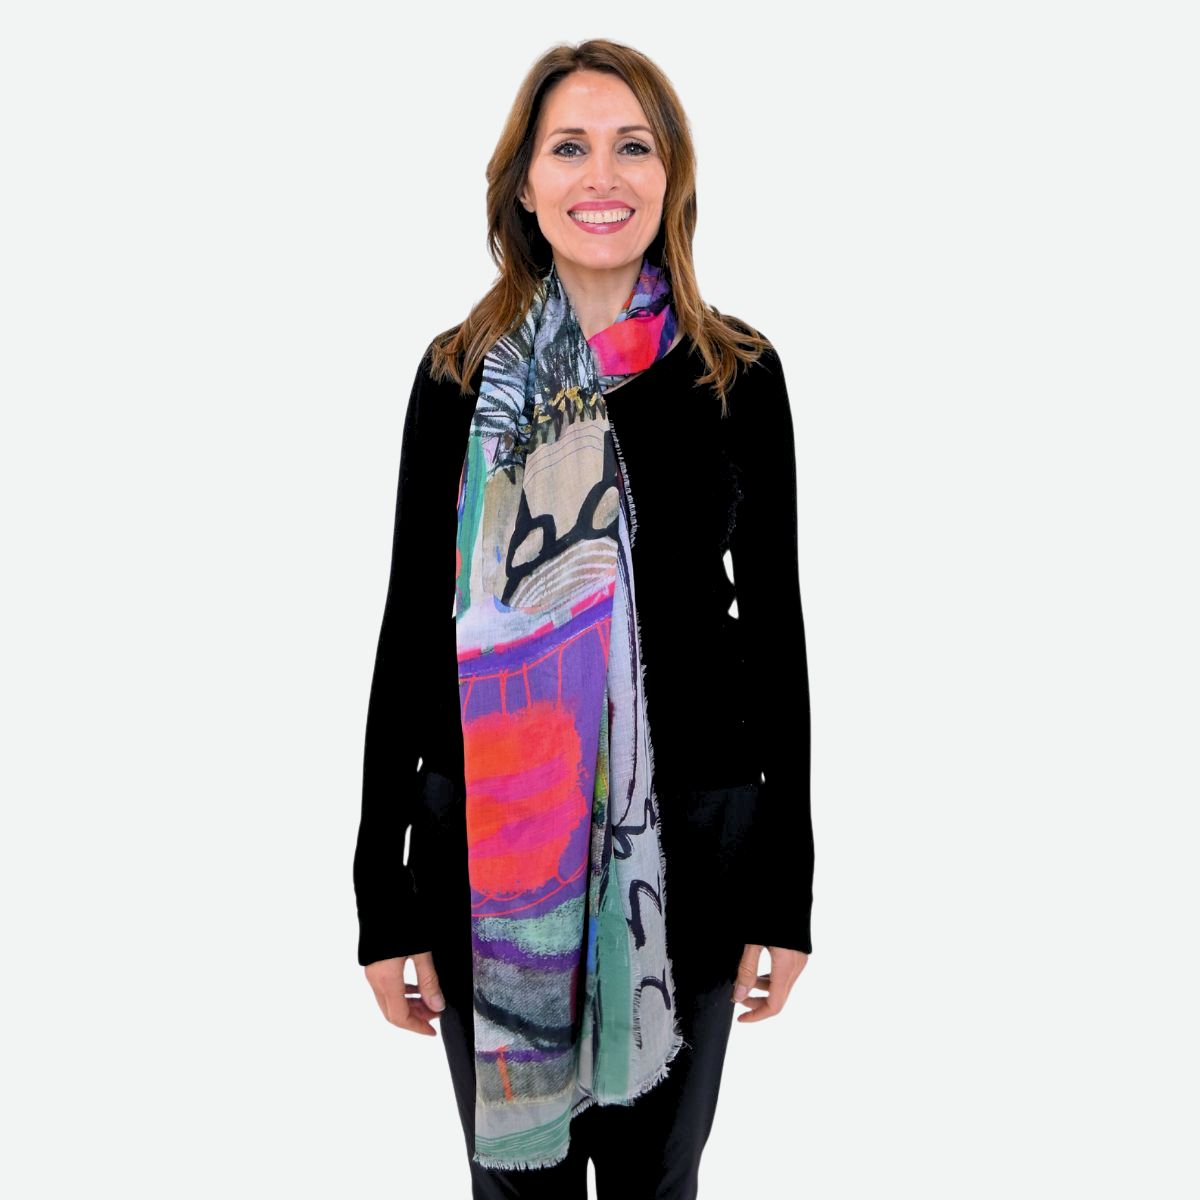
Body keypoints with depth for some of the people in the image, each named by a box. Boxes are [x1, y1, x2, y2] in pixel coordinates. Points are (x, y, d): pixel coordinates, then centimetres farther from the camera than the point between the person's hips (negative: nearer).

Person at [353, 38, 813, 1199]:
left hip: (688, 841, 0)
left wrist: (786, 891, 1)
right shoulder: (459, 375, 0)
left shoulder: (738, 376, -1)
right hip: (484, 839, 0)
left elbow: (775, 624, 2)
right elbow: (410, 628, 2)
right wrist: (381, 899, 1)